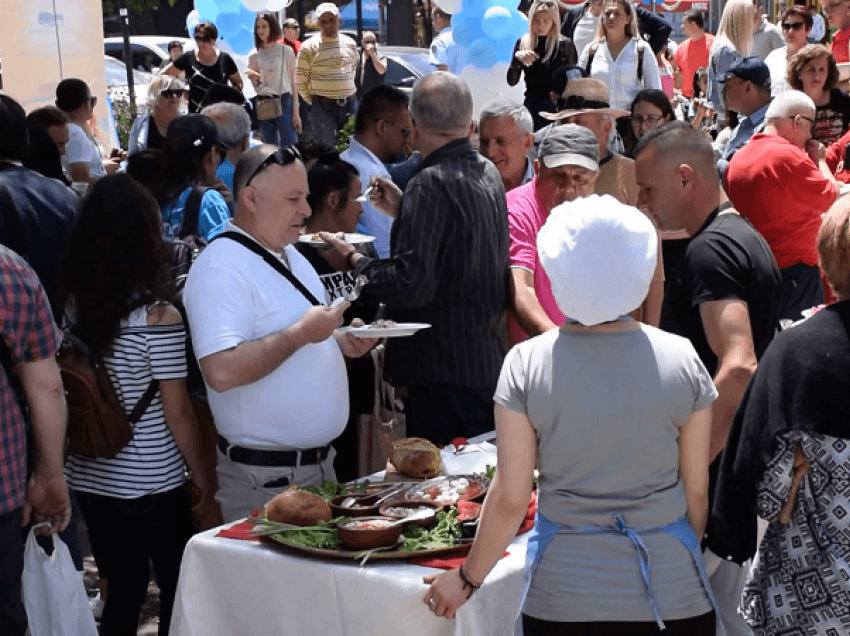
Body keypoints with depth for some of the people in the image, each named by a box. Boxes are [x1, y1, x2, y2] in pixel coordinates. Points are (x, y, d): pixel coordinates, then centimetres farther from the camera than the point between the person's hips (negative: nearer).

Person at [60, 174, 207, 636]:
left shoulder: (70, 306, -3)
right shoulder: (158, 317, -17)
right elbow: (176, 412, -13)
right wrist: (200, 473, 0)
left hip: (89, 478, 5)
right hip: (151, 484, -5)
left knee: (122, 592, 17)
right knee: (178, 590, 14)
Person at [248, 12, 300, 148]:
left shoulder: (286, 51, -1)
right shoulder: (254, 55, 6)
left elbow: (292, 82, 1)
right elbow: (256, 86, 7)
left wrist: (295, 111, -3)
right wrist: (255, 79, -18)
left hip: (284, 102, -3)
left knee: (289, 146, -4)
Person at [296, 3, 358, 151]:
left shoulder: (350, 44, 10)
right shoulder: (309, 47, -4)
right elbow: (300, 82, -2)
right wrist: (314, 102, 2)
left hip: (349, 105, 4)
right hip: (323, 108, -4)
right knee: (327, 148, -3)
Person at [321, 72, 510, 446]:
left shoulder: (431, 183, -18)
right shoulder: (488, 173, 10)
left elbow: (410, 285, -24)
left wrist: (352, 261, -10)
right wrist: (403, 211, 22)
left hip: (445, 374, -9)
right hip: (490, 360, 9)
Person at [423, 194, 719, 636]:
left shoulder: (525, 363, -9)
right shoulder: (682, 360, -6)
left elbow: (510, 499, -7)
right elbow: (696, 491, 0)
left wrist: (466, 579, 8)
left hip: (562, 600, 0)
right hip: (673, 596, 1)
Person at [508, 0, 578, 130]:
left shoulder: (565, 44, -2)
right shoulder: (523, 42, 4)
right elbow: (511, 81, 3)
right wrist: (517, 58, -13)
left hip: (558, 109, -2)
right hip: (532, 108, 2)